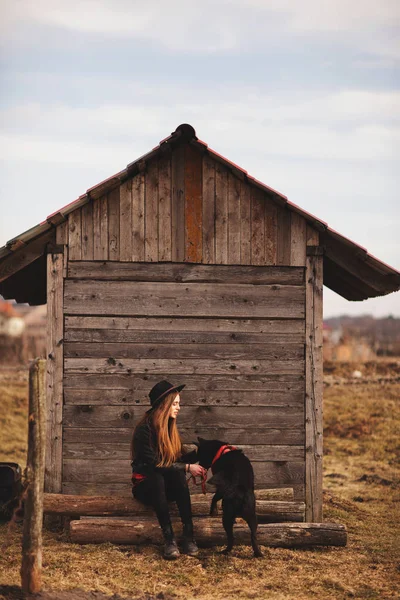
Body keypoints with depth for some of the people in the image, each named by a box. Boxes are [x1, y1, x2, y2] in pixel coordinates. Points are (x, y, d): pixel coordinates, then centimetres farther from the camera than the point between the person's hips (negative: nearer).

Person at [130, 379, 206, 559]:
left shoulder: (170, 427, 7)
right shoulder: (144, 429, -15)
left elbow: (179, 459, 4)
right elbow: (154, 465, -21)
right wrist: (187, 468, -22)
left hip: (167, 487, 5)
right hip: (145, 485, -5)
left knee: (178, 474, -28)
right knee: (157, 478, -38)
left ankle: (189, 536, -34)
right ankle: (169, 539, -44)